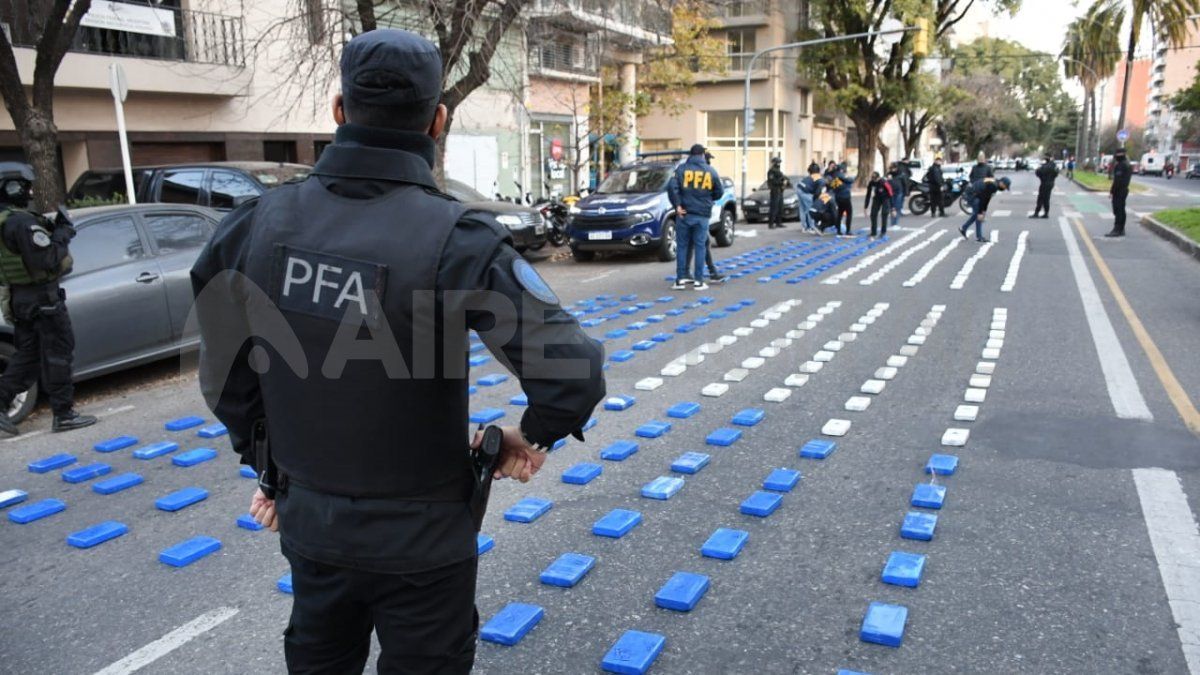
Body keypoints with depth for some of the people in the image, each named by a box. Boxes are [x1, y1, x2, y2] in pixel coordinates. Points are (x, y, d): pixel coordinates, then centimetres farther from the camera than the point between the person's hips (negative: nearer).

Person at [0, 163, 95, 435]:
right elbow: (47, 260, -23)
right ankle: (64, 415, 5)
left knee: (26, 355, 16)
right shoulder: (23, 222, -20)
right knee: (57, 354, 0)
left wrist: (52, 230, 5)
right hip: (41, 297, -9)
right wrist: (62, 235, -10)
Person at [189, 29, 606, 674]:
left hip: (309, 524, 4)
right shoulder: (455, 239, -23)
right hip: (421, 540, -4)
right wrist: (528, 438, -6)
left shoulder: (257, 223, -9)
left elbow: (226, 377, 2)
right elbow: (574, 372, -27)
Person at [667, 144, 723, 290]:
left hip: (685, 213, -1)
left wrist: (677, 205, -9)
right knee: (700, 246, 6)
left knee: (682, 246, 6)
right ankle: (698, 281, 4)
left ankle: (681, 279, 5)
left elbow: (672, 187, -13)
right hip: (702, 215, 1)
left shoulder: (682, 169, -1)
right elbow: (719, 192, 8)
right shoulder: (711, 171, 4)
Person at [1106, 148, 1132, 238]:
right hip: (1124, 189, 10)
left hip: (1119, 191, -10)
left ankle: (1117, 230, -11)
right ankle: (1121, 229, 19)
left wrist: (1112, 191, -17)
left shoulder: (1120, 165, -18)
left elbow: (1117, 180, -22)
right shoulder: (1127, 165, 14)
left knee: (1117, 210, -10)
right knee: (1121, 210, 14)